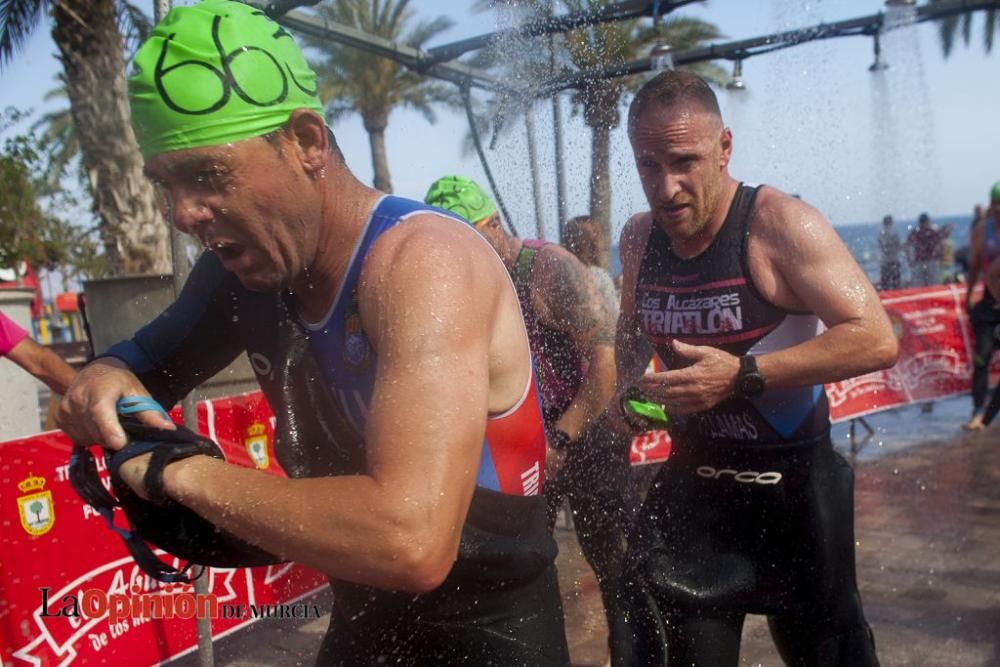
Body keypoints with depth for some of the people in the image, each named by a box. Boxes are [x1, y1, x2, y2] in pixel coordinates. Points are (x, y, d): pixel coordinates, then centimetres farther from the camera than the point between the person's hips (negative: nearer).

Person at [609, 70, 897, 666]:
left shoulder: (778, 224, -18)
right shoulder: (639, 238, 0)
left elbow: (877, 339, -25)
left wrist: (743, 374, -30)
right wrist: (624, 388, 1)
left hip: (792, 484, -4)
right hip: (693, 479, 5)